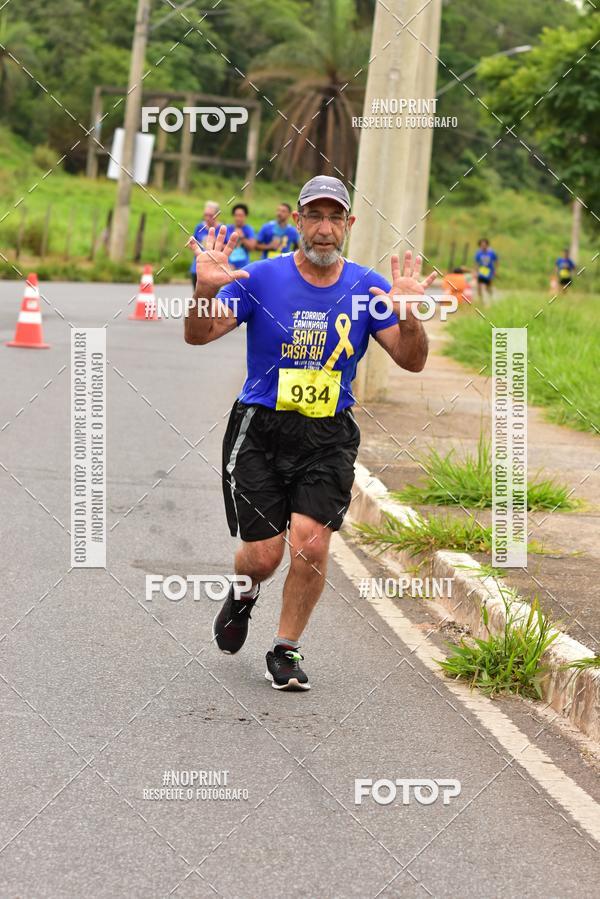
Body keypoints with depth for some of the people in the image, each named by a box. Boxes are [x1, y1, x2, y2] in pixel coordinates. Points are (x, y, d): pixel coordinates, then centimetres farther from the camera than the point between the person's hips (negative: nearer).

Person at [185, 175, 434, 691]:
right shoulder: (261, 278, -6)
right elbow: (199, 336, -10)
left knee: (310, 543, -15)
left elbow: (412, 362, -2)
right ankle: (244, 592, 35)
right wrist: (206, 290, -30)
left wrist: (409, 318, -23)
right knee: (264, 555, -3)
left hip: (328, 437, 1)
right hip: (260, 430, -1)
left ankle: (286, 650, 6)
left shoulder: (367, 288, 0)